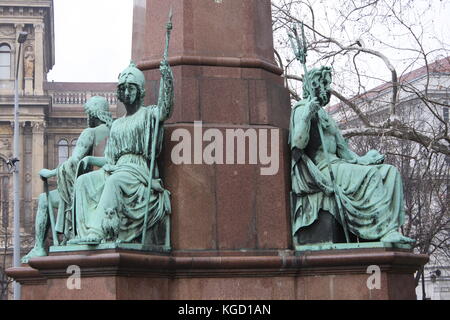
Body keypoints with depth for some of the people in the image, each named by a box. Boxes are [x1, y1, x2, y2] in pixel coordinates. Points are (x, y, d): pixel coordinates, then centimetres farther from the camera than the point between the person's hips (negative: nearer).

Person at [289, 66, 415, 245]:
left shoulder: (321, 113, 29)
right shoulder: (302, 109, 1)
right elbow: (299, 142, -16)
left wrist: (360, 160, 10)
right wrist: (307, 115, -25)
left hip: (335, 165, 9)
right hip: (323, 169, -9)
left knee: (390, 172, -7)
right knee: (372, 176, -27)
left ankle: (390, 231, -21)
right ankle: (385, 232, -28)